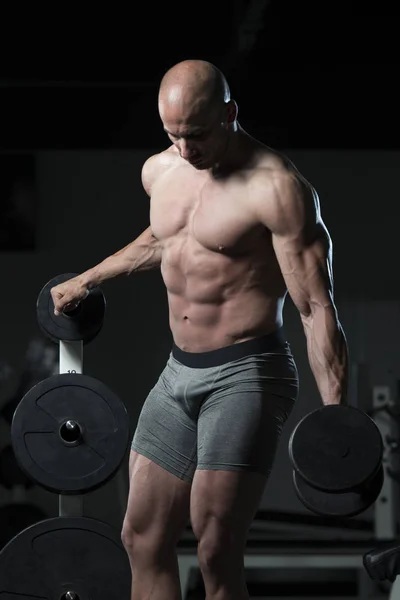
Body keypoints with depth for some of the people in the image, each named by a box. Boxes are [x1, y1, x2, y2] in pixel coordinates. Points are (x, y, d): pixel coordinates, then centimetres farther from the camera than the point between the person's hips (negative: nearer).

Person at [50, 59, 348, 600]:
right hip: (179, 373, 8)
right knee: (143, 537, 6)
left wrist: (335, 419, -24)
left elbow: (317, 307, -18)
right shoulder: (159, 171, 8)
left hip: (247, 374, -8)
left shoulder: (275, 187, -15)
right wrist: (87, 281, 42)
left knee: (216, 553, -15)